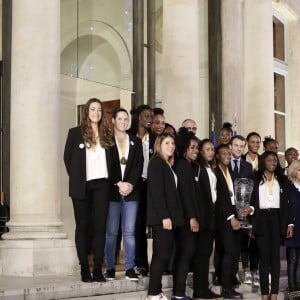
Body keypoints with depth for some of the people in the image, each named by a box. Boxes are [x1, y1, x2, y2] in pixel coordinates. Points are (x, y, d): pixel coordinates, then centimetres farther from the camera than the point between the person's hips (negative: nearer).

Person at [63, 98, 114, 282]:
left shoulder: (107, 135, 10)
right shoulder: (75, 133, 3)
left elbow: (111, 161, 13)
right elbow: (67, 158, 6)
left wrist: (110, 180, 3)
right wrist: (76, 178, 3)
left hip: (101, 185, 2)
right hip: (82, 186, -2)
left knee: (100, 226, 0)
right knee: (82, 227, 3)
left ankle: (98, 269, 4)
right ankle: (84, 269, 6)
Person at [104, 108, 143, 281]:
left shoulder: (136, 142, 16)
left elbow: (139, 166, 7)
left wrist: (130, 184, -7)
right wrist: (118, 184, -10)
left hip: (131, 192, 2)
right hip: (112, 191, -2)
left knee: (129, 232, 0)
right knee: (111, 232, -2)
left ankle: (130, 268, 2)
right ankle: (110, 268, 3)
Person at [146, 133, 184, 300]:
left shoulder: (169, 165, 19)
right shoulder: (156, 162, -6)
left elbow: (171, 192, 13)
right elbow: (156, 191, -15)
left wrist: (171, 216, 5)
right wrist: (164, 216, -20)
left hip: (169, 217, 8)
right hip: (161, 217, -8)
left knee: (163, 255, 7)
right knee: (162, 255, -9)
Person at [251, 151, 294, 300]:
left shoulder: (283, 180, 11)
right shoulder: (255, 180, 4)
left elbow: (287, 203, 8)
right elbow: (251, 202, 1)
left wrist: (289, 223, 0)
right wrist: (250, 224, -6)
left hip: (277, 219, 1)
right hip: (261, 219, -1)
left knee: (275, 255, 0)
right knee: (264, 255, -1)